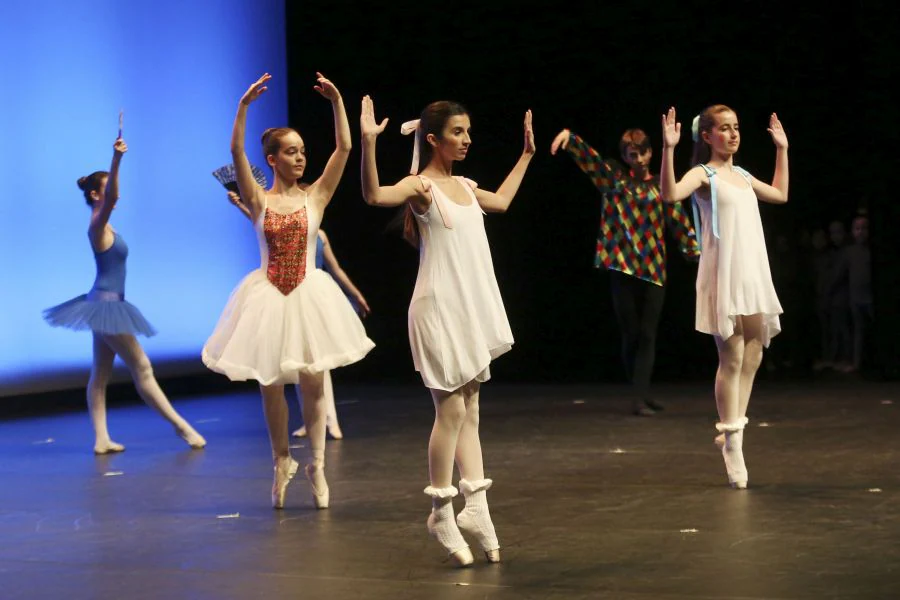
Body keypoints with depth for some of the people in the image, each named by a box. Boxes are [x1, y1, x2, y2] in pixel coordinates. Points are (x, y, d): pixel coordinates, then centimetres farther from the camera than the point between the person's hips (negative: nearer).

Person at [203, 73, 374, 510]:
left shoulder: (316, 196, 2)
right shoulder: (259, 200, -1)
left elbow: (344, 148, -6)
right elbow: (236, 152, -13)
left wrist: (336, 101, -14)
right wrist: (245, 106, -22)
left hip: (308, 294, 0)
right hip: (269, 296, 0)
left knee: (312, 383, 2)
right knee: (271, 384, 7)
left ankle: (317, 465, 14)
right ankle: (282, 462, 25)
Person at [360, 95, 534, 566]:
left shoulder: (463, 186, 14)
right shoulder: (420, 186, -10)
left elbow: (501, 201, 35)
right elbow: (374, 195, -30)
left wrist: (526, 155, 39)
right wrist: (368, 143, -43)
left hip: (472, 308, 8)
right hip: (440, 308, -8)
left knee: (468, 409, 8)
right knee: (451, 409, -6)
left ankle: (475, 505, 10)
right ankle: (441, 513, 4)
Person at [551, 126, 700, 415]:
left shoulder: (661, 186, 7)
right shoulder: (614, 177, 7)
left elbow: (680, 221, 3)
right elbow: (587, 155, -4)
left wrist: (699, 254, -4)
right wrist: (569, 136, -23)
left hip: (654, 269, 1)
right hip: (623, 268, 0)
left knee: (647, 335, -4)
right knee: (630, 334, 3)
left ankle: (640, 397, -6)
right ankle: (641, 393, 16)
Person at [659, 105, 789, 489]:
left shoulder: (742, 176, 18)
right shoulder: (703, 174, -4)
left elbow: (780, 195, 35)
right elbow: (671, 194, -25)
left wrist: (782, 150, 35)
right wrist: (668, 149, -33)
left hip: (753, 277, 7)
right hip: (723, 277, -7)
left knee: (752, 359, 7)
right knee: (732, 360, -7)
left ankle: (732, 432, 17)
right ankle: (732, 445, -2)